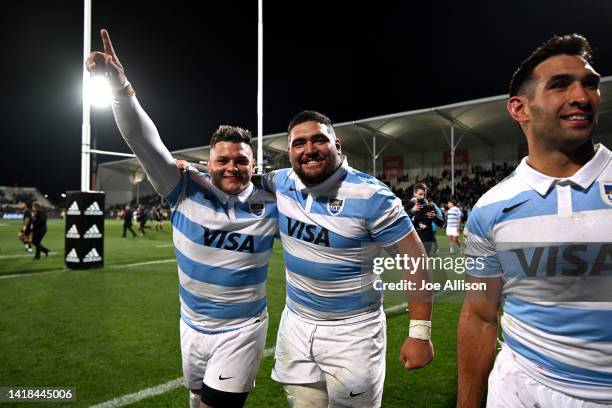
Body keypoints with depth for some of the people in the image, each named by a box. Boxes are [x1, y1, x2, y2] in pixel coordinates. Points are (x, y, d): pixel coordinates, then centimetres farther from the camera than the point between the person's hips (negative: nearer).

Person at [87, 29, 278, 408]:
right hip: (192, 327, 3)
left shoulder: (271, 206, -11)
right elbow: (145, 142, -19)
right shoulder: (186, 191, -12)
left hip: (241, 330, -3)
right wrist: (121, 88, -30)